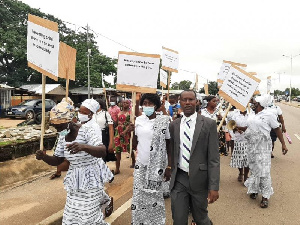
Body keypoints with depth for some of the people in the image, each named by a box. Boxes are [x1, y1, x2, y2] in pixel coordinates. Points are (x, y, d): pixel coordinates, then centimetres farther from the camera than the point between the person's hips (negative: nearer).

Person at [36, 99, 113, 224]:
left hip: (91, 177, -7)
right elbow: (56, 161, 8)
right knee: (72, 215, 18)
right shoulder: (63, 137, 1)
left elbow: (103, 152, -34)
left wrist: (83, 147, -53)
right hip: (75, 179, 7)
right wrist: (43, 157, -15)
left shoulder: (86, 131, -21)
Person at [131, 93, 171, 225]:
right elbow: (135, 144, 11)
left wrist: (169, 167, -8)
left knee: (154, 197, 7)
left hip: (156, 166, -4)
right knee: (138, 197, 10)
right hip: (140, 164, 4)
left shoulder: (163, 121, -8)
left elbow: (169, 145, -5)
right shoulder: (138, 120, 3)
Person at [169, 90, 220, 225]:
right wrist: (171, 175, 13)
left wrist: (214, 187, -12)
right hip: (178, 179, 2)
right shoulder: (173, 125, 4)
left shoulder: (208, 124, -7)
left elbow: (213, 158, -9)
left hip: (199, 180, -2)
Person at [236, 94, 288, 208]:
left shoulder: (268, 115, -7)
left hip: (263, 147, -6)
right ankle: (254, 190, 30)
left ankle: (265, 196, 5)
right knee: (254, 169, 14)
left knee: (263, 171, -5)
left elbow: (277, 129, -5)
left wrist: (283, 144, -7)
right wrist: (240, 128, 10)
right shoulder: (252, 117, 11)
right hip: (252, 146, 6)